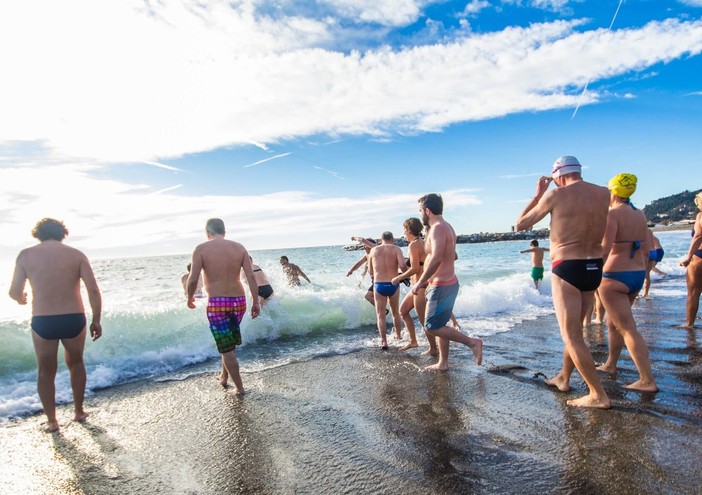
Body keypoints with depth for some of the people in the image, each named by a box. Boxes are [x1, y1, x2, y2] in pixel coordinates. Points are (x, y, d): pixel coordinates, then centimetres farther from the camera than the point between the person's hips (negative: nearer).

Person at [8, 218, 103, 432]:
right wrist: (96, 321, 0)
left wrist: (21, 299, 27)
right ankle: (79, 411, 32)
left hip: (43, 322, 0)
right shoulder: (76, 254, 1)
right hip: (74, 320, 1)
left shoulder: (26, 255, 2)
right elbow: (93, 289, -7)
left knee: (46, 372, 18)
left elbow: (14, 291, 3)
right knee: (75, 364, 24)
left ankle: (51, 421, 23)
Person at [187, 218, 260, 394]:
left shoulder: (201, 249, -4)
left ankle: (240, 388, 14)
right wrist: (255, 302, 4)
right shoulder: (239, 248, 5)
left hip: (216, 303, -4)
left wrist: (190, 298, 8)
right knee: (230, 343, 26)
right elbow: (251, 277, -2)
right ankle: (224, 376, 40)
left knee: (227, 349, 8)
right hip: (239, 301, 4)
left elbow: (193, 280, -11)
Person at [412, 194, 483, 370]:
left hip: (441, 286, -10)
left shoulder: (438, 228, -18)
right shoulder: (447, 227, 14)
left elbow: (436, 258, -31)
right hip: (449, 282, 10)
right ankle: (443, 363, 22)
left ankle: (473, 342, -1)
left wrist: (420, 282, -23)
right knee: (439, 325, 15)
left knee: (432, 327, -4)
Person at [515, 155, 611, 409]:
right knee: (574, 329, 22)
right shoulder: (604, 194, 4)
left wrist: (538, 195, 11)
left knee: (572, 336, 3)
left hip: (567, 269, -6)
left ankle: (599, 395, 5)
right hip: (594, 267, 7)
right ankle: (563, 378, 37)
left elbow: (520, 224, 1)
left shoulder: (556, 195, -10)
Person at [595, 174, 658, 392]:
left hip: (614, 277, -8)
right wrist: (641, 274, 23)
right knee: (613, 322, 22)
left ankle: (647, 381, -3)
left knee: (628, 329, -4)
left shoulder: (612, 214, -14)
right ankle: (610, 364, 35)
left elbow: (604, 250, -23)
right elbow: (645, 251, 13)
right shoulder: (640, 215, 9)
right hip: (637, 275, 8)